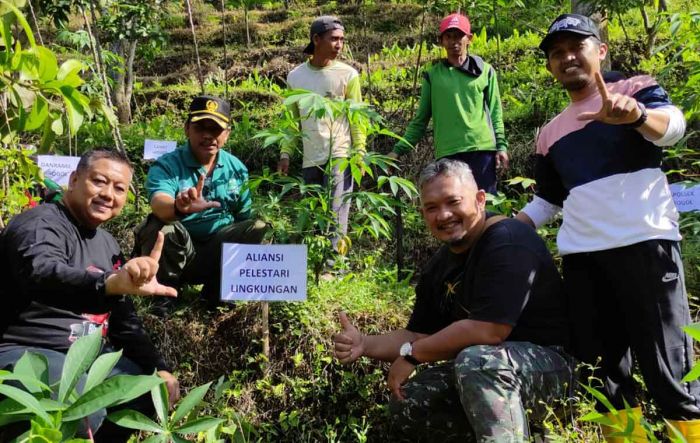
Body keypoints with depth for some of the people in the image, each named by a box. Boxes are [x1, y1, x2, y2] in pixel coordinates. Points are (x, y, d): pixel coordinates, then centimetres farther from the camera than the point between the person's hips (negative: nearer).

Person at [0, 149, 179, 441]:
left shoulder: (107, 243, 12)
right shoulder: (40, 224, -15)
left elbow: (121, 316, 16)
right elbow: (42, 274, -39)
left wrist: (157, 367, 6)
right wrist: (112, 283, -59)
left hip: (86, 354, 9)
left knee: (157, 388, 5)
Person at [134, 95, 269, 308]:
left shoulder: (236, 168, 4)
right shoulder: (166, 165, -10)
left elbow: (244, 217, 8)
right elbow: (159, 203, -32)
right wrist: (179, 208, -55)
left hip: (220, 253, 4)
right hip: (180, 253, -3)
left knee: (259, 228, -17)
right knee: (160, 226, -31)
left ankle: (217, 291, 0)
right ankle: (162, 294, -6)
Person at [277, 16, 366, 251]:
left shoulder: (348, 74, -1)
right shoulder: (295, 76, 8)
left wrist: (359, 154, -8)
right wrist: (285, 153, 7)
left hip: (339, 156, -4)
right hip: (310, 159, 4)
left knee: (336, 216, -6)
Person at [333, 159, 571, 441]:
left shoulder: (507, 242, -21)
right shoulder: (440, 266, 5)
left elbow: (487, 330, -30)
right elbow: (419, 335, 9)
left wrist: (411, 355, -18)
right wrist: (364, 345, -9)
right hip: (483, 365, 9)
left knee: (475, 361, -36)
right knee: (407, 409, -2)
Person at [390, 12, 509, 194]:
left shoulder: (485, 71, 10)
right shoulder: (432, 75, 11)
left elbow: (495, 113, 9)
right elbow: (421, 119, 12)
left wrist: (501, 145, -3)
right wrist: (399, 149, 3)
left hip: (482, 149, 0)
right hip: (447, 152, 0)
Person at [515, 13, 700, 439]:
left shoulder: (637, 88, 6)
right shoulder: (551, 132, 19)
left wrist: (636, 115, -39)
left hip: (645, 243, -4)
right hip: (581, 257, 5)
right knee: (604, 371, 7)